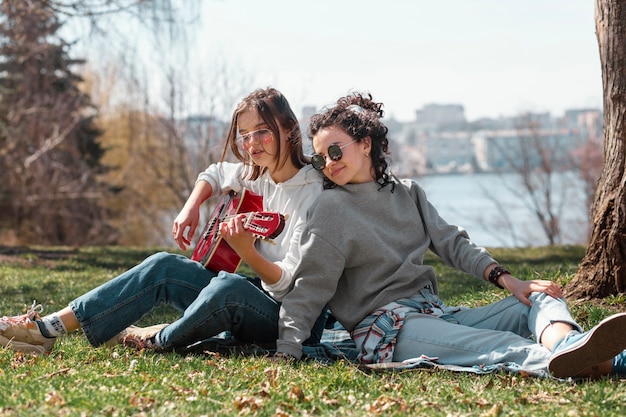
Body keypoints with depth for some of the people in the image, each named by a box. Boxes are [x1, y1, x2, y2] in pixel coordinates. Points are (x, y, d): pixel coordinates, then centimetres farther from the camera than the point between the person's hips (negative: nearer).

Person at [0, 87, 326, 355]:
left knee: (228, 288, -38)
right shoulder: (257, 175, 6)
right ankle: (47, 328, -10)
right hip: (255, 291, 8)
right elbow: (214, 174, 29)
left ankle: (160, 340, -8)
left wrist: (246, 252, -37)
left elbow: (290, 283, -21)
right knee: (163, 266, -7)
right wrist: (190, 209, 9)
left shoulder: (313, 194, -17)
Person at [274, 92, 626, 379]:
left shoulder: (408, 193, 17)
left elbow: (451, 242, 16)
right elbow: (309, 287, -3)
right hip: (385, 326, -7)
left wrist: (504, 278, 1)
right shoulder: (331, 210, 0)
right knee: (490, 343, -36)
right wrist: (287, 351, -15)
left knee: (541, 299, -10)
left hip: (435, 313, 7)